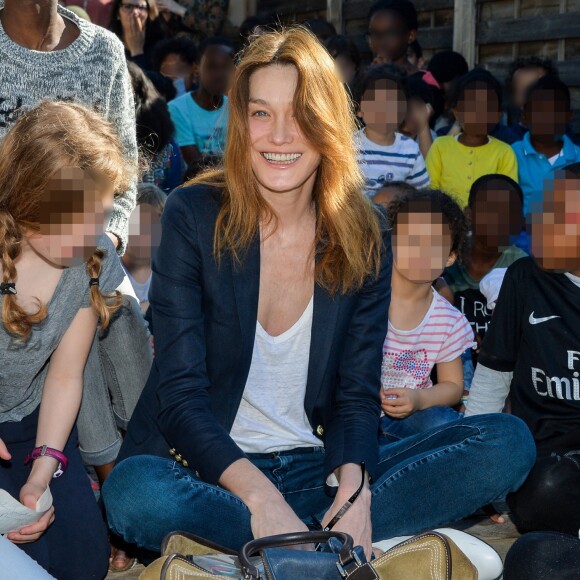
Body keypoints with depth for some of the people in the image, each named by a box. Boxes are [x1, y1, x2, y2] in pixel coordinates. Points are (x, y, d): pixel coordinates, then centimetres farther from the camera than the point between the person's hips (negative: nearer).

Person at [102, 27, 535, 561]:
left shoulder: (365, 235, 2)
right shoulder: (194, 216, -7)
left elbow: (357, 395, -1)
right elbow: (180, 392, -12)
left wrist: (353, 486, -23)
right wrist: (259, 494, -29)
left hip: (317, 468, 4)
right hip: (210, 470, -3)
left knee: (508, 443, -15)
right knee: (132, 492, -37)